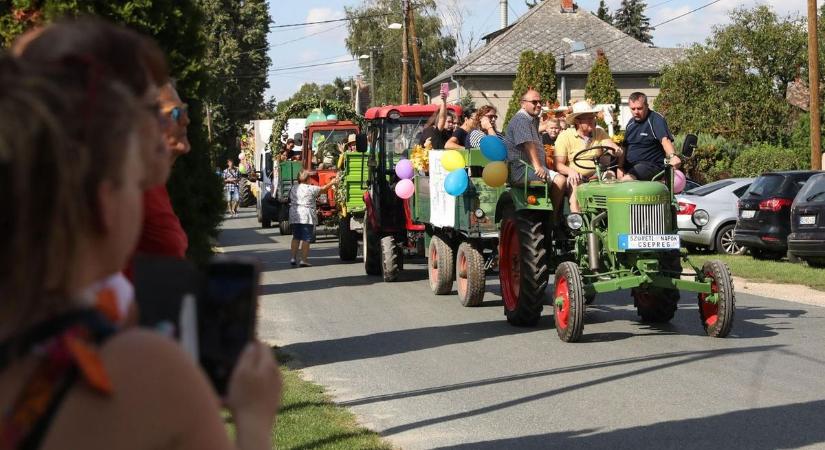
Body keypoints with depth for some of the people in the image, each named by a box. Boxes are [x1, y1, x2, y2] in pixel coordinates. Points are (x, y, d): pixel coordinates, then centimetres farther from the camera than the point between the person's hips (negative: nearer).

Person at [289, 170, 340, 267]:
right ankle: (304, 260, -4)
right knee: (306, 239, -2)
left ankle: (293, 258, 11)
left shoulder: (293, 189, 10)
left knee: (296, 238, 15)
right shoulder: (310, 189, -8)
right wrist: (332, 182, 17)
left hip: (294, 216, 6)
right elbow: (323, 189, 3)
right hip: (306, 216, -6)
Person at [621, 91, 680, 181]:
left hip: (652, 165, -8)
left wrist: (672, 156, -43)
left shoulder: (656, 120, -8)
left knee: (626, 180, -31)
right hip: (630, 166, 8)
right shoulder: (631, 123, 16)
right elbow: (625, 147, 20)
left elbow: (665, 140, -24)